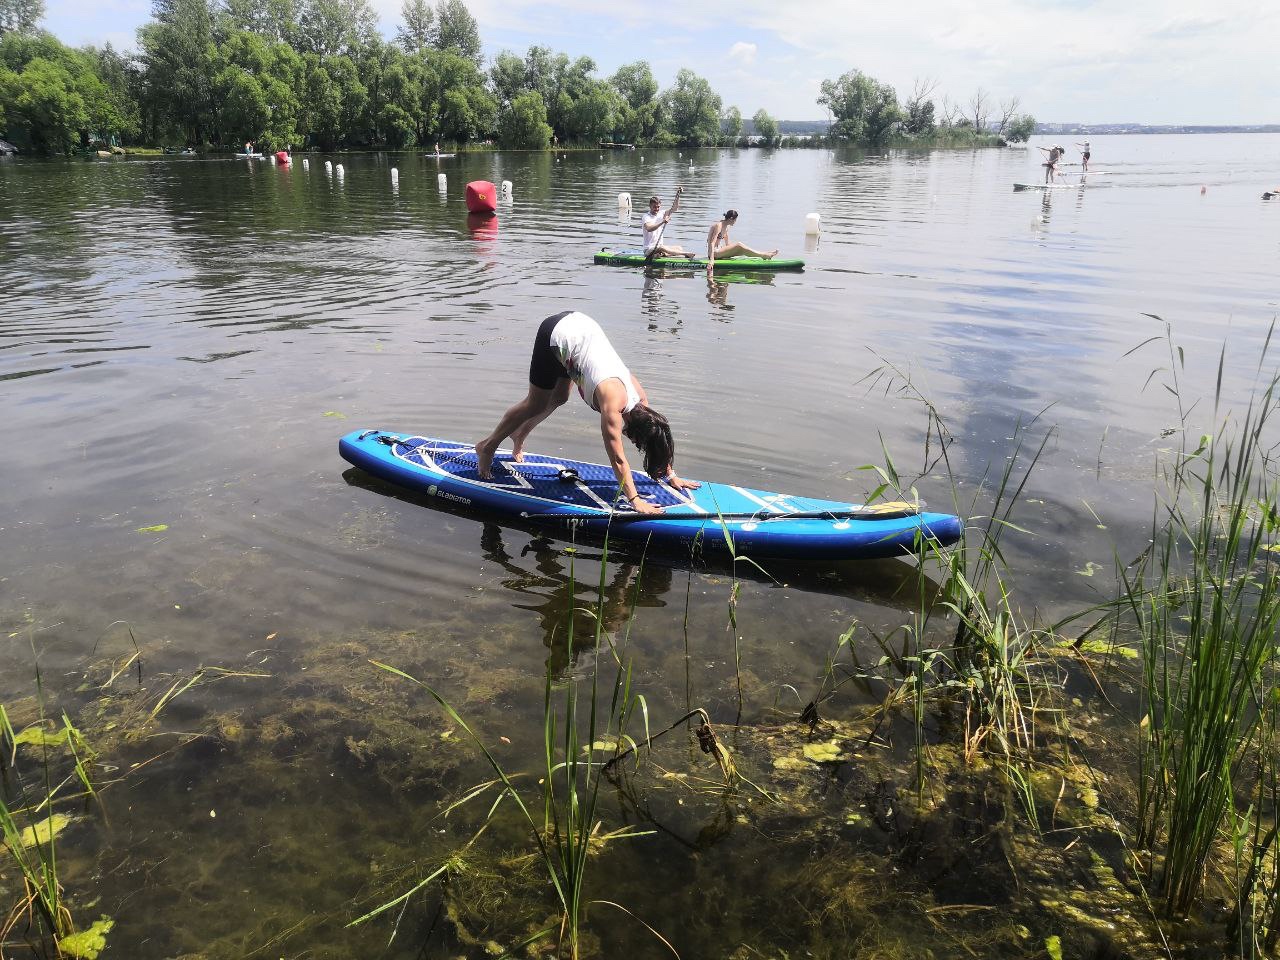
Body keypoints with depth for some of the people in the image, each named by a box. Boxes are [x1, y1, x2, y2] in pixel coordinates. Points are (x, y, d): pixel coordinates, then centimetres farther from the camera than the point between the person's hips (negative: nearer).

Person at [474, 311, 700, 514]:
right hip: (555, 335, -7)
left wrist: (671, 475, 8)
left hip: (578, 326, 7)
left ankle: (518, 435, 44)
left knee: (559, 399, 21)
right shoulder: (614, 400, -28)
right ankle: (487, 447, 21)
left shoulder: (638, 395, -9)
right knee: (536, 406, 3)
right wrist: (635, 500, -29)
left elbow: (658, 433, 5)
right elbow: (617, 458, -28)